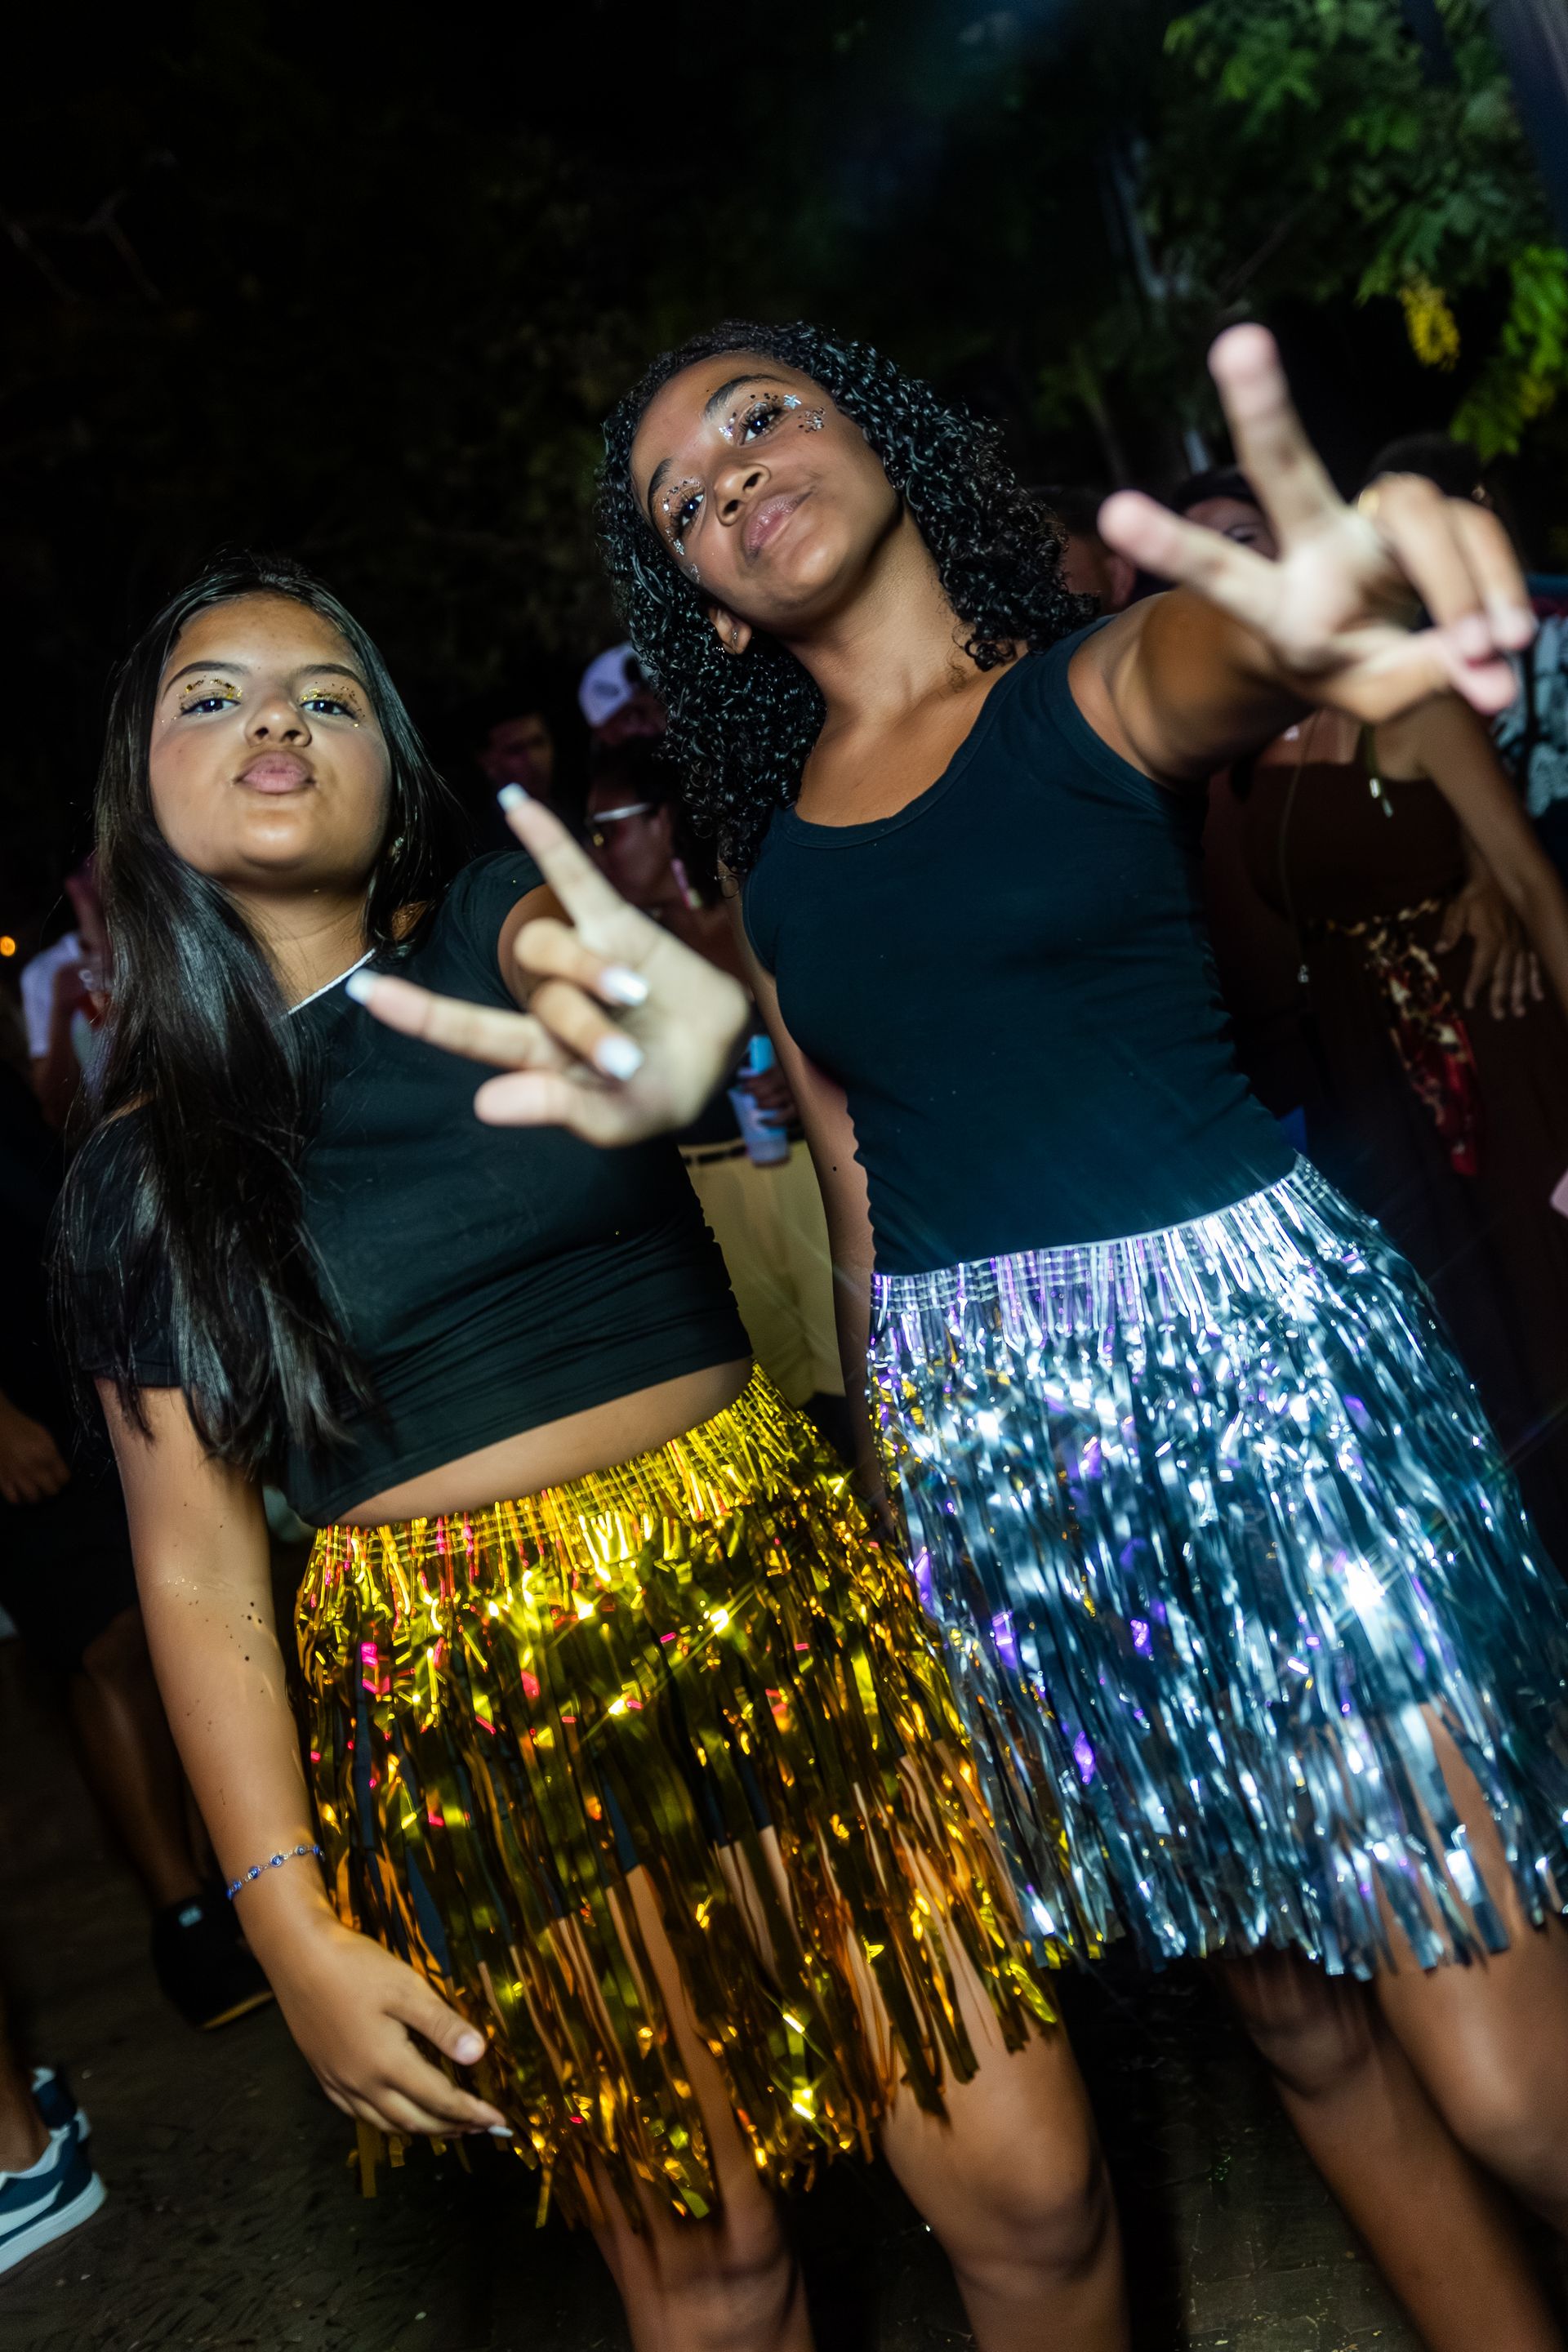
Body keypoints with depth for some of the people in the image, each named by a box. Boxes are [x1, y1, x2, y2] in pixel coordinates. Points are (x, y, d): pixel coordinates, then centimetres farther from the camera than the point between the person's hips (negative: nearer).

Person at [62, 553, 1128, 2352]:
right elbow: (196, 1563, 2)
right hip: (475, 1719, 0)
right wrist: (293, 1922, -4)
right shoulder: (139, 1174, 3)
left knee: (1028, 2189, 3)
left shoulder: (501, 927, 2)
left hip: (767, 1595, 0)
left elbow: (587, 930, -23)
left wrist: (680, 1021, -48)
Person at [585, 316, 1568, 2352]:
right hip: (978, 1435, 4)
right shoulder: (772, 865, 12)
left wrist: (1316, 627, -50)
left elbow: (1217, 658, -26)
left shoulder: (1098, 688, 0)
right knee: (1295, 2016, 16)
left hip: (1249, 1346, -4)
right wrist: (902, 1493, 13)